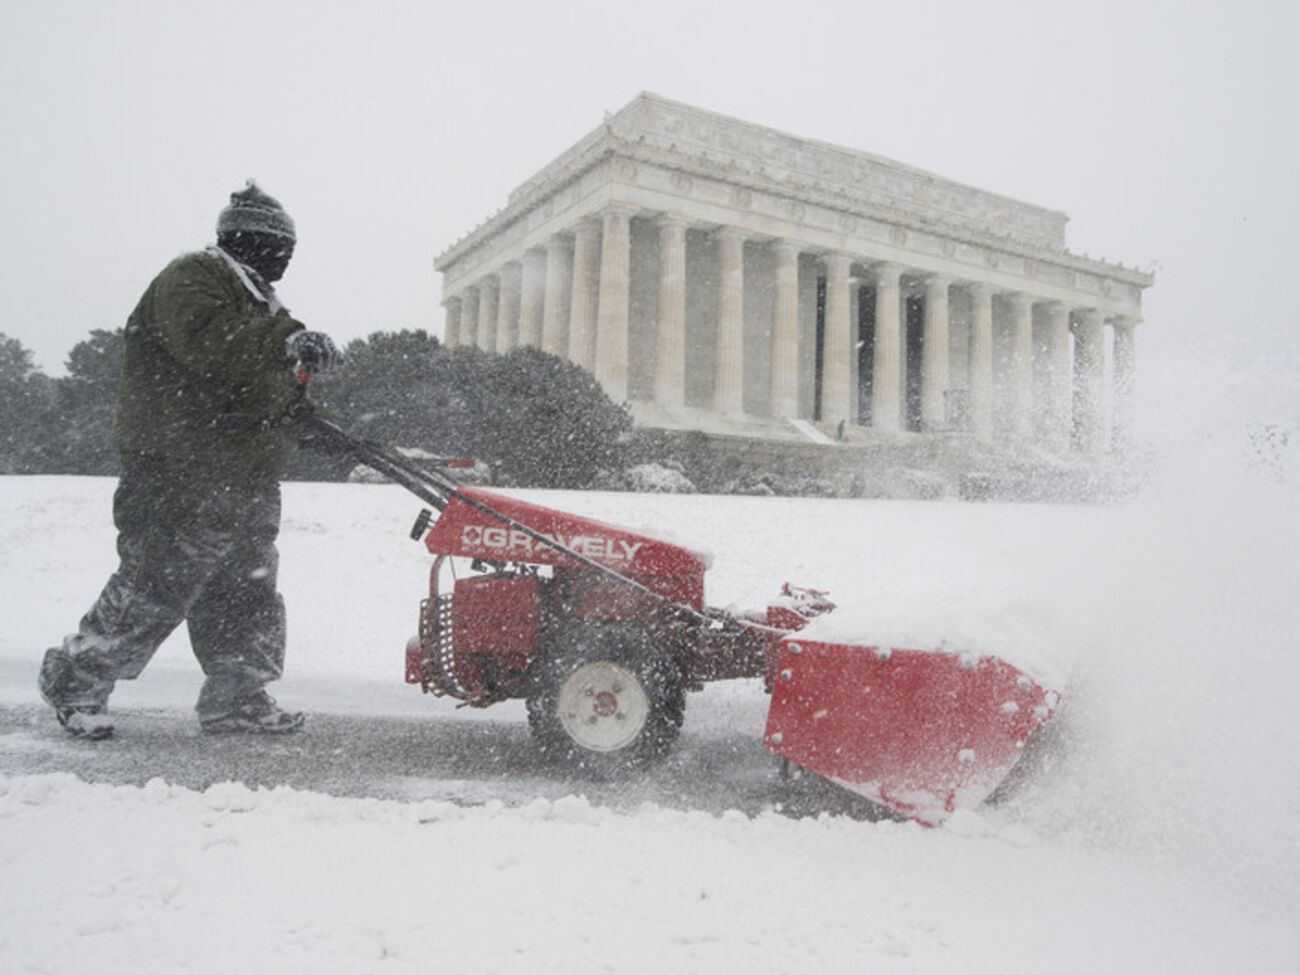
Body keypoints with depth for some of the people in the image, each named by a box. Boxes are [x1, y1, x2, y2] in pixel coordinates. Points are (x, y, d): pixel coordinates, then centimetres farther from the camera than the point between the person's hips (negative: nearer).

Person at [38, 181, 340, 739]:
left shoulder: (256, 302, 24)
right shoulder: (192, 279, -6)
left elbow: (271, 390, 24)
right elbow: (203, 343, -27)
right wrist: (283, 342, -37)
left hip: (248, 486, 10)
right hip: (183, 478, -10)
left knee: (246, 598, 10)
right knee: (153, 593, -4)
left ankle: (237, 699, 19)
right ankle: (74, 682, 15)